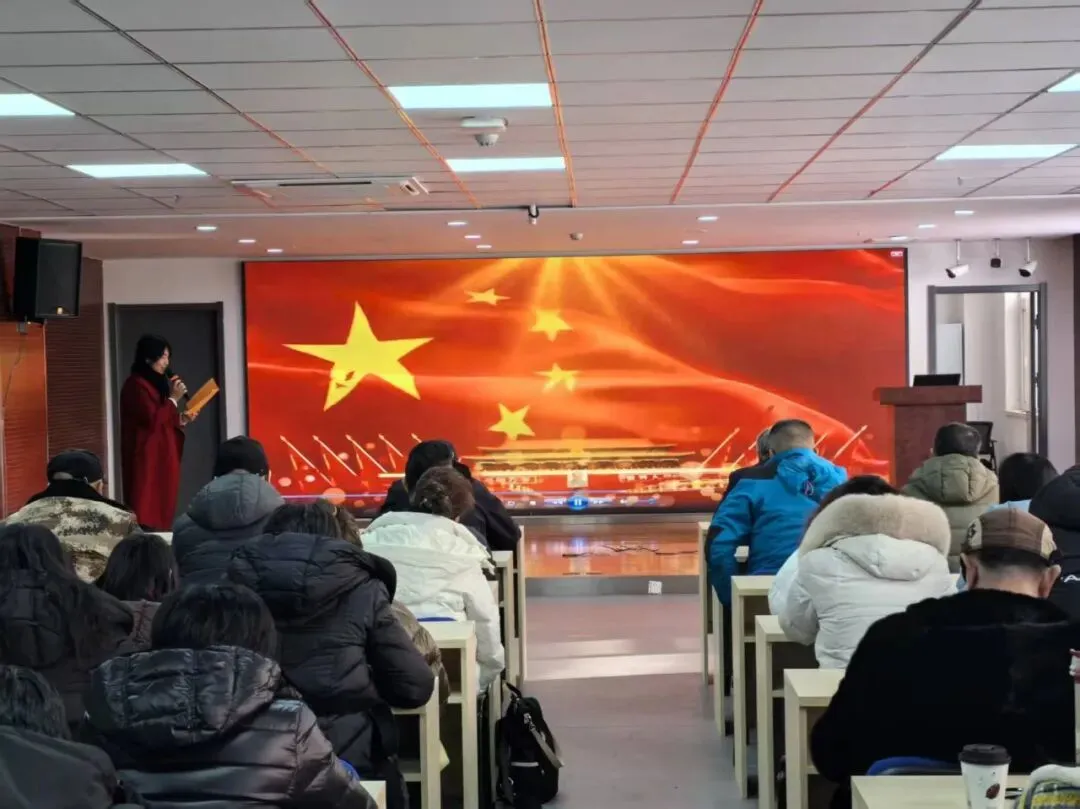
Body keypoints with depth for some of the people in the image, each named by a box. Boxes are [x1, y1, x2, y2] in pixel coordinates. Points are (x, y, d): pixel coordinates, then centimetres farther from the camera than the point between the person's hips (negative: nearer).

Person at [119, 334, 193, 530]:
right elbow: (153, 420, -20)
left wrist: (180, 421, 5)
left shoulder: (156, 383, 16)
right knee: (147, 511, -11)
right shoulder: (136, 385, -12)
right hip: (147, 457, -9)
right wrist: (174, 398, -13)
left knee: (161, 506, 7)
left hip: (162, 457, 9)